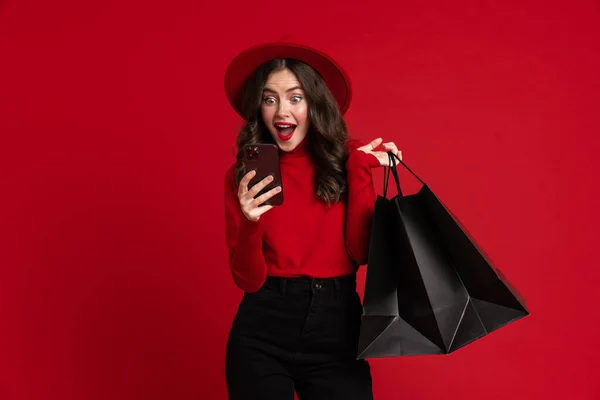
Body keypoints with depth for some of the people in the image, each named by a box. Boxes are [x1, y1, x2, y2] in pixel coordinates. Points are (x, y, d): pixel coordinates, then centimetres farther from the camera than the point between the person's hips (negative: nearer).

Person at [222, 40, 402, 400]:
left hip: (337, 328, 0)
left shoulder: (346, 160, -1)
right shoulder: (242, 175, -1)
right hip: (262, 333, 0)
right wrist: (250, 224, -22)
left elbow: (361, 252, -10)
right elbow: (249, 281, -5)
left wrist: (360, 169, -12)